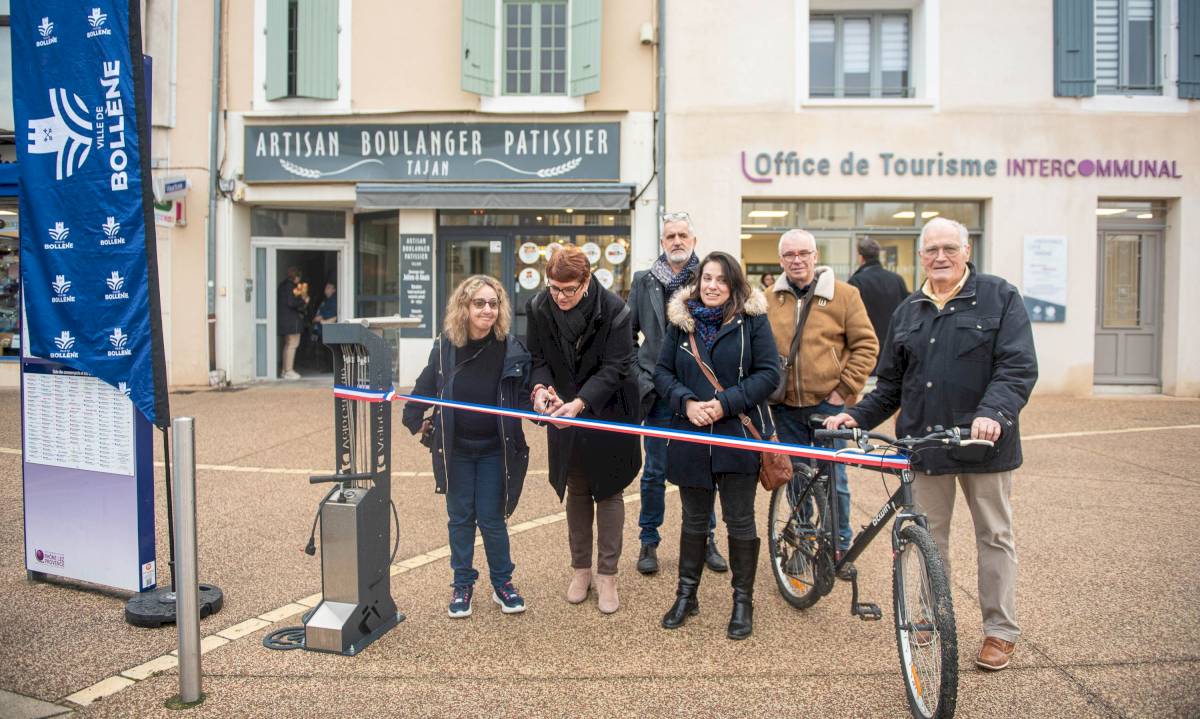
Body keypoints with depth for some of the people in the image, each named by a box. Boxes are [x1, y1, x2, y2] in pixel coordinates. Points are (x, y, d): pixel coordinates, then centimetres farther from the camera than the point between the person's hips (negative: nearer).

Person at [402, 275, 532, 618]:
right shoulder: (445, 347, -6)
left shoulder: (511, 349, -9)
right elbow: (425, 387, 8)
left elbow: (524, 398, -4)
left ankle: (502, 583, 24)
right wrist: (415, 419, 1)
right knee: (460, 518, 11)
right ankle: (462, 584, 27)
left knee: (491, 518, 5)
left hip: (494, 450, -1)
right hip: (454, 449, 2)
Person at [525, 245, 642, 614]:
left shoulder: (613, 310, -20)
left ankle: (607, 575, 19)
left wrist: (580, 403, -33)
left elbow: (614, 367, -21)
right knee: (576, 491, 14)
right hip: (564, 415, 3)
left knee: (608, 491, 7)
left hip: (608, 414, -3)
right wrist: (541, 386, -23)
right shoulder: (539, 307, -10)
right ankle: (581, 569, 29)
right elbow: (537, 356, -1)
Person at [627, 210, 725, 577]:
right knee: (655, 471, 7)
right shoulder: (645, 282, 4)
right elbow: (627, 333, 9)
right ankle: (649, 542, 22)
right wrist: (640, 377, 2)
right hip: (660, 393, 1)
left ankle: (706, 540, 27)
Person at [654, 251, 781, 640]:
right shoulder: (681, 320, 5)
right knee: (694, 519, 15)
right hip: (691, 436, 3)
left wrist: (725, 403, -17)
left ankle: (743, 601, 23)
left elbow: (769, 373, -8)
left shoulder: (752, 319, -3)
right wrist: (686, 402, -13)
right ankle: (686, 594, 30)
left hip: (739, 435, -2)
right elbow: (662, 372, 5)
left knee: (739, 520, 7)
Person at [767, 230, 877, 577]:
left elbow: (866, 344, -3)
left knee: (834, 480, 5)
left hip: (829, 404, -3)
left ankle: (841, 547, 22)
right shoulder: (771, 299, 5)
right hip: (786, 407, 3)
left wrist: (845, 389, -9)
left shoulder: (843, 294, -3)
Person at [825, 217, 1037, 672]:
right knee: (928, 539, 10)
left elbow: (1019, 367, -11)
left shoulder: (1000, 298, -1)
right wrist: (857, 416, 2)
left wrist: (993, 412, -28)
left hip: (985, 440, -3)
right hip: (924, 441, 4)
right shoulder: (908, 312, 13)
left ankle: (1000, 630, 22)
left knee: (994, 536, 9)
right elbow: (892, 384, 15)